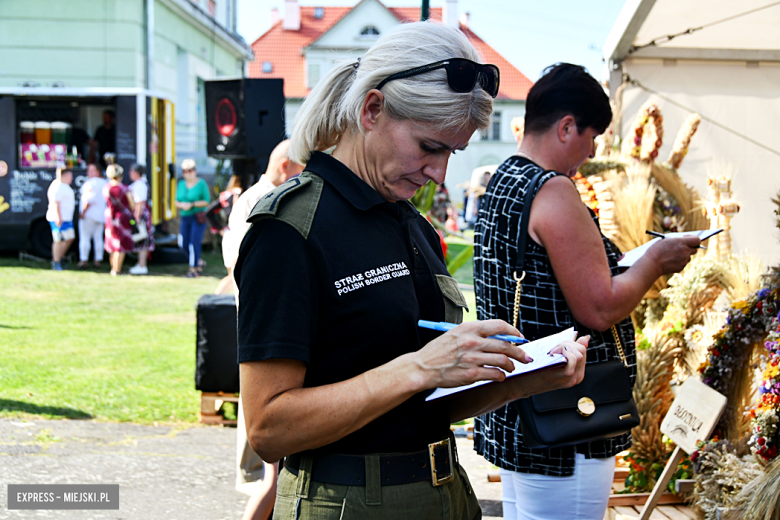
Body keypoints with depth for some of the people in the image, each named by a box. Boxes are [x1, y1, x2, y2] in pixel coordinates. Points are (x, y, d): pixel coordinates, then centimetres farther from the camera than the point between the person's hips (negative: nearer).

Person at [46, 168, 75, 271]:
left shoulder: (64, 186, 18)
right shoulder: (57, 186, -15)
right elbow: (55, 203, -21)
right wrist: (58, 218, -26)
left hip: (67, 218, 11)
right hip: (59, 218, -11)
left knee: (70, 238, 13)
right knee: (59, 241, -9)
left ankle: (59, 258, 23)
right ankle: (56, 263, -4)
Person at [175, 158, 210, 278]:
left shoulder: (201, 183, -5)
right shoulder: (181, 184, 11)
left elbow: (207, 201, -8)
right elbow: (177, 202, 14)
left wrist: (192, 204, -16)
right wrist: (182, 205, -8)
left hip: (198, 217, -6)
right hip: (185, 217, 6)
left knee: (194, 243, -9)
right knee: (184, 245, 6)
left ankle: (194, 269, 1)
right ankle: (198, 262, 28)